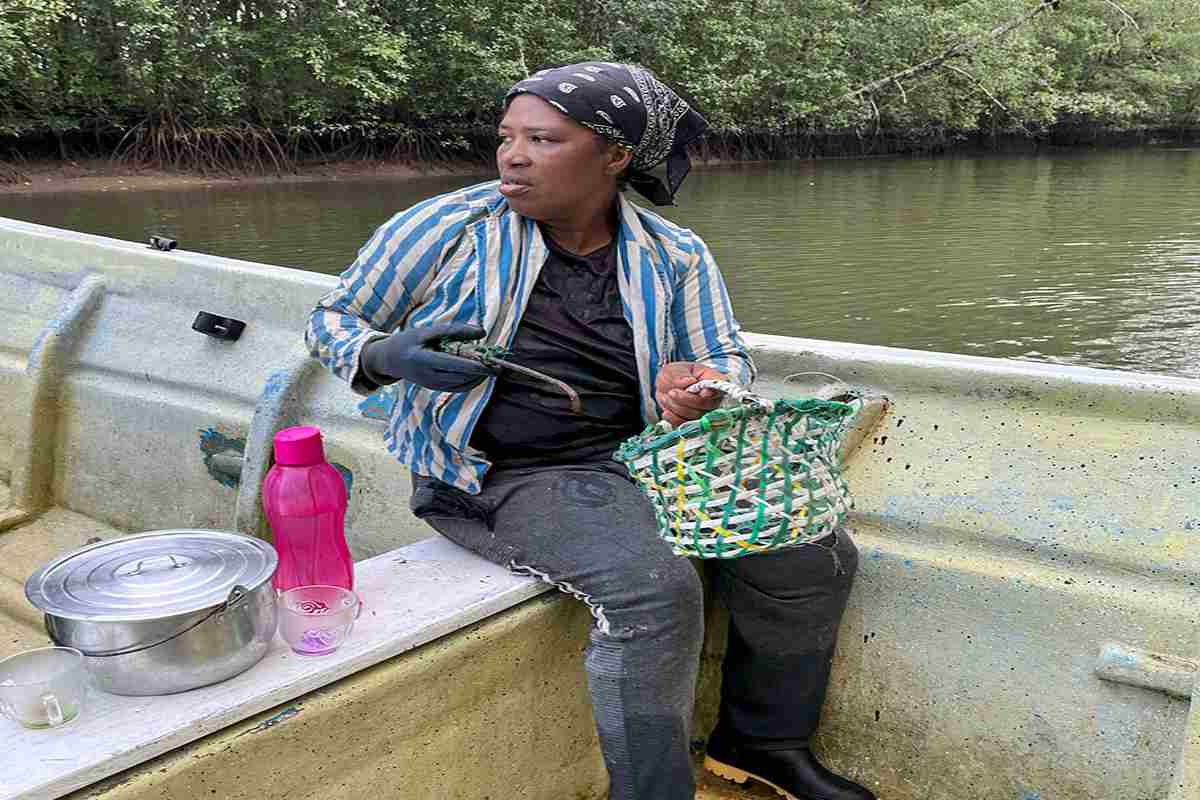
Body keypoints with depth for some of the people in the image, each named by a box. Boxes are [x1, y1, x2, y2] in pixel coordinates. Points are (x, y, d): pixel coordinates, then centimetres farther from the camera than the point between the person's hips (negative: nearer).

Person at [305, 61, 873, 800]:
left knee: (815, 556, -6)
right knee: (655, 590, -31)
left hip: (634, 458, 5)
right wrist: (390, 357, -20)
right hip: (498, 476, -4)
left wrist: (703, 390, -17)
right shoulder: (446, 229, -5)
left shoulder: (675, 258, 3)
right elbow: (332, 321, 4)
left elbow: (730, 363, 9)